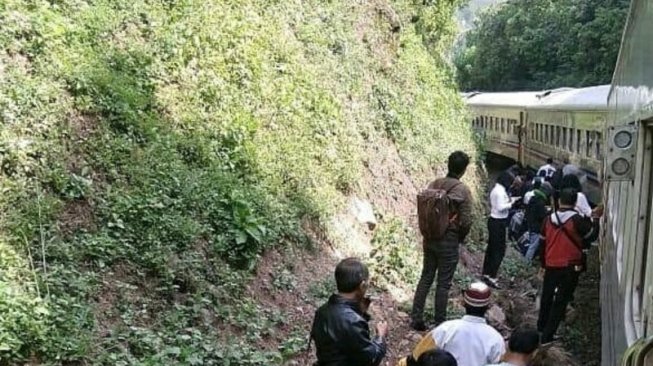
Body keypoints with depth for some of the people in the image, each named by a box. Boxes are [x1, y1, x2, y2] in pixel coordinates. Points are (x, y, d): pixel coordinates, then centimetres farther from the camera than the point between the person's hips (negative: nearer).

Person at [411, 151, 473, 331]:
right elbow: (466, 222, -15)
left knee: (425, 278, 15)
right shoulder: (463, 190, -14)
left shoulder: (433, 184, 0)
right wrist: (460, 238, 4)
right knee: (443, 284, 6)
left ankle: (416, 319, 20)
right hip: (449, 242, -5)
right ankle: (439, 324, 16)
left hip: (429, 239, 5)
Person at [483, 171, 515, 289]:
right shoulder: (500, 191, -19)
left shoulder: (496, 189, 12)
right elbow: (501, 207, -24)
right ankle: (491, 277, -6)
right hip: (498, 222, -10)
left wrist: (509, 201, 9)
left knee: (491, 248, 15)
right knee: (499, 249, -6)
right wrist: (511, 203, -13)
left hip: (493, 220, 10)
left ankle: (486, 274, 22)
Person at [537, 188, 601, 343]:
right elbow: (591, 237, -1)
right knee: (561, 301, 2)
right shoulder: (577, 220, -14)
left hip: (551, 265, 4)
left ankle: (541, 326, 37)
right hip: (570, 267, -4)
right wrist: (594, 221, 14)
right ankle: (547, 335, 1)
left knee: (547, 296, 21)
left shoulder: (549, 219, 1)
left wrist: (543, 264, 19)